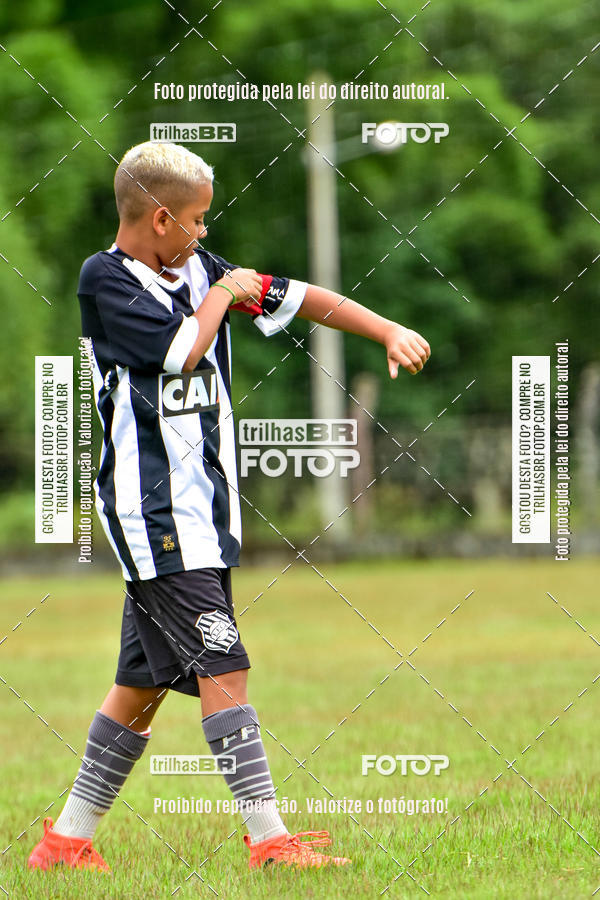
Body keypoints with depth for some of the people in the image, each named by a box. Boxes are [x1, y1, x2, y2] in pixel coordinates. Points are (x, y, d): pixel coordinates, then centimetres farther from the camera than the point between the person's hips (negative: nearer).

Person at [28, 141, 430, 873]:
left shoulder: (198, 270, 10)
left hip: (201, 510, 8)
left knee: (144, 681, 10)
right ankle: (268, 840, -13)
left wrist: (389, 332, 8)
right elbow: (179, 351, -20)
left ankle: (68, 839, 17)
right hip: (154, 515, -8)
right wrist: (223, 294, -5)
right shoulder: (104, 279, -10)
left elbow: (299, 298, 14)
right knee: (222, 669, -13)